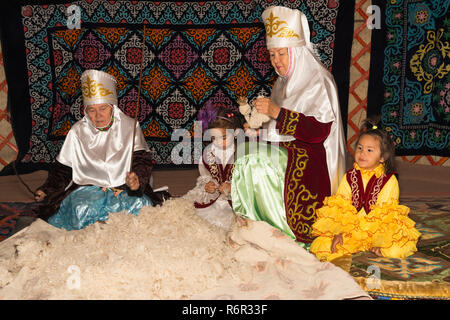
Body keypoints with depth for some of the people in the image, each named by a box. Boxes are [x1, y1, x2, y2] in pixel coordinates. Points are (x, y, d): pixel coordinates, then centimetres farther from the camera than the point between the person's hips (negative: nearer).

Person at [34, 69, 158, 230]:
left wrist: (137, 181, -25)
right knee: (80, 210, -34)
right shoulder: (78, 131, 8)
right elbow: (62, 168, 12)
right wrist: (47, 190, -5)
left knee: (142, 206, -32)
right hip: (87, 188, 0)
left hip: (124, 188, 0)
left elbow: (142, 160, -3)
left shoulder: (129, 126, 4)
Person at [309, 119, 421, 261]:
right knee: (319, 246, -19)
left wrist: (380, 239, -20)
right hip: (349, 228, 2)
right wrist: (338, 233, -15)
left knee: (397, 249, -31)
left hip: (377, 229, -1)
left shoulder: (389, 180, -4)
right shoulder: (349, 177, 4)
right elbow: (339, 208, -1)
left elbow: (385, 214, -9)